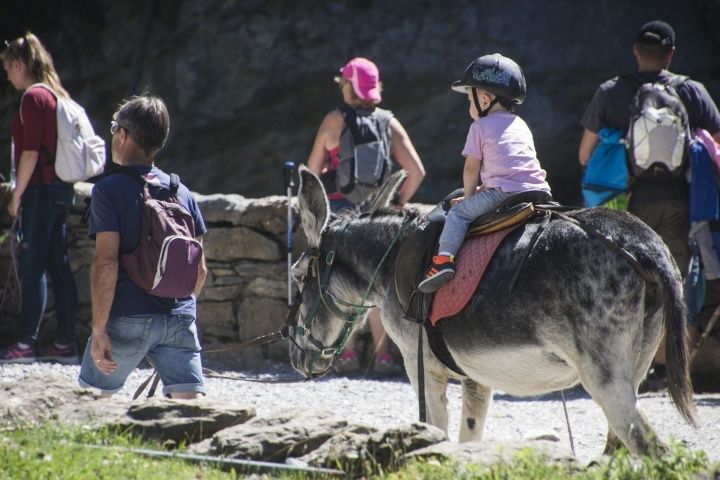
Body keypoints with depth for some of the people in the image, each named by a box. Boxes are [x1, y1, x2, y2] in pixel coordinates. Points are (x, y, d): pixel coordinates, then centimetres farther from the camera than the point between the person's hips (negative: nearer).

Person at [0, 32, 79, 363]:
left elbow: (31, 152, -17)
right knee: (58, 266, 9)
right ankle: (65, 343, 10)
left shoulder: (33, 97, -12)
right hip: (62, 188, 9)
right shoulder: (58, 95, 15)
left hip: (41, 189, -9)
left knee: (32, 267, -7)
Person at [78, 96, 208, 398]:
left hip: (128, 319, -4)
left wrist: (99, 330, -12)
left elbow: (106, 263, -13)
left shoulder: (108, 189, -4)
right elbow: (200, 270, 14)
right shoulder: (181, 192, 12)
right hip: (180, 318, 4)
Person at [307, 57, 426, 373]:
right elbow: (416, 171, -3)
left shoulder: (334, 121, -4)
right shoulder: (389, 123, 2)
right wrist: (399, 202, 10)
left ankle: (349, 353, 3)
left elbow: (312, 171, 3)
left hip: (340, 208, -2)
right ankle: (382, 353, 7)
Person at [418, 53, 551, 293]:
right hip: (540, 191, 6)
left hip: (504, 193, -6)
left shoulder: (480, 127, 7)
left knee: (459, 213, 0)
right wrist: (482, 190, 32)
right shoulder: (521, 125, 27)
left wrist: (469, 197, 20)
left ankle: (444, 259, -17)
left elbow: (471, 168, 6)